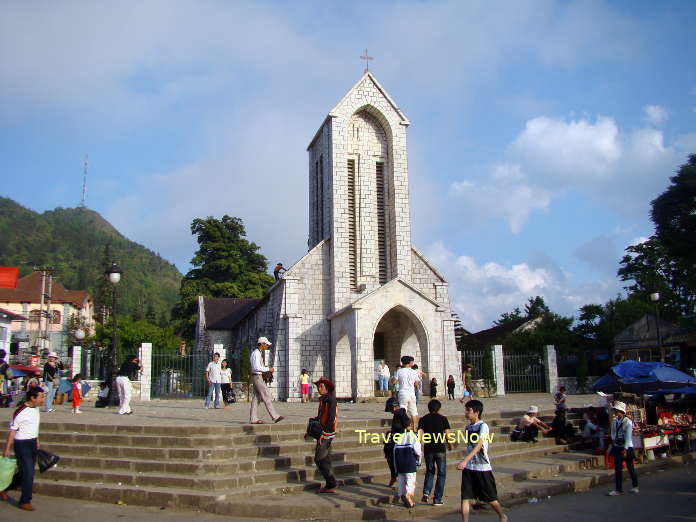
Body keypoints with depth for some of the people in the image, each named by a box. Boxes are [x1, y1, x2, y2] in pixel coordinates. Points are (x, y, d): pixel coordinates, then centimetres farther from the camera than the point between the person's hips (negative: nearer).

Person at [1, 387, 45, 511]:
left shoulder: (36, 408, 4)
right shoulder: (20, 412, -21)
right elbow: (12, 431, -16)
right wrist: (7, 449, -13)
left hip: (32, 443, 8)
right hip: (22, 444, -8)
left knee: (28, 472, 16)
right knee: (28, 473, -7)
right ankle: (24, 502, 6)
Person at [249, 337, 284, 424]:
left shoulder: (258, 353, 17)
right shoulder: (256, 353, -15)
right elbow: (256, 368, -23)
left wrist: (268, 371, 13)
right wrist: (268, 369, -15)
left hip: (257, 377, 10)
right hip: (257, 377, -10)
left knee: (256, 398, 7)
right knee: (266, 397, -8)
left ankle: (253, 419, 6)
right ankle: (275, 417, -7)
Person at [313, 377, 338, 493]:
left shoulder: (330, 399, -15)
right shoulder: (323, 399, 14)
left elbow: (331, 417, -21)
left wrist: (323, 433, -23)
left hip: (327, 432, -10)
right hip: (323, 432, 10)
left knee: (319, 459, -9)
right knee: (326, 459, 11)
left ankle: (332, 484, -5)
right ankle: (330, 485, 16)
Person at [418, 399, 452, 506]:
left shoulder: (423, 419, 4)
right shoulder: (443, 418, 0)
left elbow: (419, 433, -6)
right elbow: (447, 434, -6)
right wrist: (449, 444, 11)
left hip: (428, 449, 2)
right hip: (440, 449, -2)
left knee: (430, 471, 20)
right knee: (441, 474, 9)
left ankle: (426, 492, 0)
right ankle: (437, 499, 6)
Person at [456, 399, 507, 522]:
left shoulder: (483, 426, -15)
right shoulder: (468, 427, 8)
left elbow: (478, 445, -27)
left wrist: (465, 461, -37)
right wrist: (465, 463, 17)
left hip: (483, 467, -6)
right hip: (468, 467, 6)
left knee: (491, 498, 9)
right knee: (465, 497, -2)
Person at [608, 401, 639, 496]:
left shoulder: (628, 422, -13)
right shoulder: (614, 421, 5)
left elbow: (628, 437, -15)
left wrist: (625, 450, -17)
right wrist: (613, 439, -7)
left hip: (627, 447, -5)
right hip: (617, 446, 5)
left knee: (630, 467, 7)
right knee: (617, 468, 2)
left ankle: (635, 486, 28)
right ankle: (618, 489, 5)